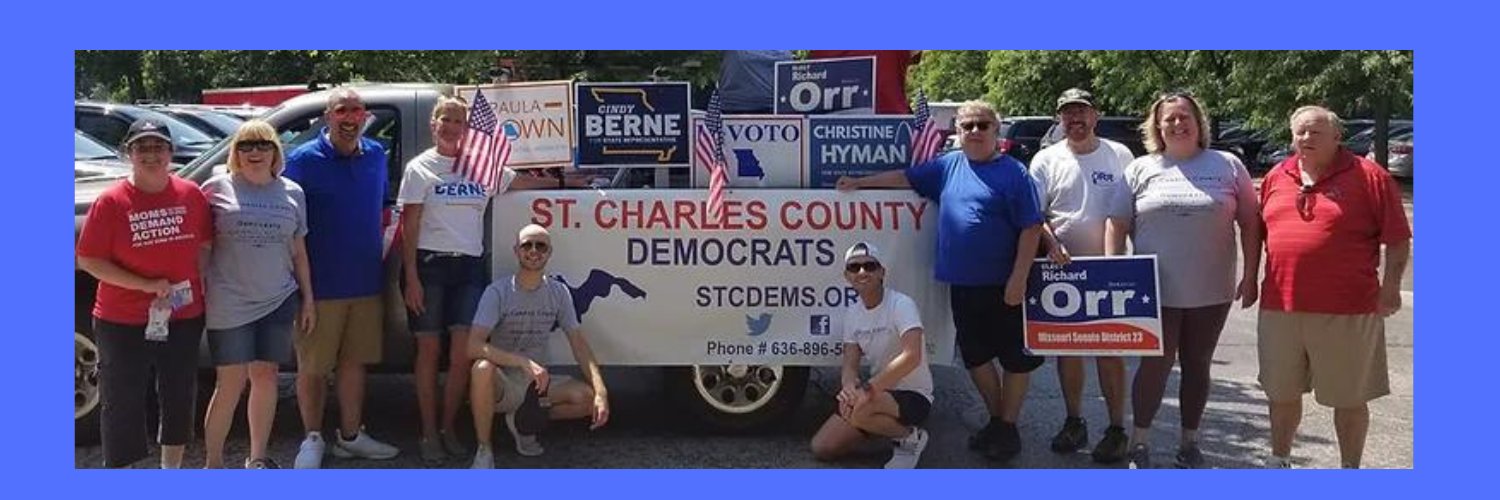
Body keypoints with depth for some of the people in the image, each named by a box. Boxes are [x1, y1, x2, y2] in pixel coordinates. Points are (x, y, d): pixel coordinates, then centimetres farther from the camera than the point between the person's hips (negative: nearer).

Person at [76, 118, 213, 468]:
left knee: (179, 399, 17)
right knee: (123, 405, 6)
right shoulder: (111, 202, -11)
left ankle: (172, 468, 37)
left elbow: (205, 245, 10)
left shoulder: (191, 194, -1)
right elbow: (88, 260, -11)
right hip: (123, 324, -4)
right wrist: (145, 285, -19)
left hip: (184, 318, 4)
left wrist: (193, 284, -4)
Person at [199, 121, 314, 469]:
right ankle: (213, 462, 10)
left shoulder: (292, 193, 9)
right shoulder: (217, 188, 0)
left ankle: (258, 457, 21)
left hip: (278, 301, 3)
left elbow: (299, 251, 14)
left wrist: (307, 299, 12)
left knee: (266, 375, 9)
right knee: (231, 384, -2)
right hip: (230, 304, -3)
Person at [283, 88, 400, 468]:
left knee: (355, 361, 13)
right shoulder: (303, 160, -8)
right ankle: (313, 440, 19)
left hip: (366, 283, 5)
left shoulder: (376, 155, 7)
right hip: (320, 286, -4)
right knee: (313, 366, 5)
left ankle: (351, 436, 24)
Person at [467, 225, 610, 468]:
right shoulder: (497, 292, -13)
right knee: (483, 368, -37)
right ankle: (484, 450, -17)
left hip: (536, 384, 4)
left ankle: (524, 420, 7)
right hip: (501, 385, -4)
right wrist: (524, 362, -37)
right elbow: (473, 346, -25)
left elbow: (579, 344, -3)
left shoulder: (559, 293, 0)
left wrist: (601, 391, -18)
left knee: (588, 397, -20)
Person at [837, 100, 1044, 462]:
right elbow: (905, 177, 20)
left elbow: (1031, 229, -9)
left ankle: (1008, 427, 18)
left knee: (1015, 357, 4)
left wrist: (1018, 279, -15)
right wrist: (859, 182, 18)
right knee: (976, 355, 14)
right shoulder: (948, 166, 10)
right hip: (962, 284, 5)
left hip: (1003, 286, -5)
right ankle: (996, 420, 29)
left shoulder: (1013, 173, -6)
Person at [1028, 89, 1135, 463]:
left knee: (1109, 348, 0)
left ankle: (1117, 428, 9)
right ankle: (1074, 422, 22)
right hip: (1061, 269, 2)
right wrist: (1052, 244, -15)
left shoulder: (1119, 155, 4)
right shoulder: (1047, 160, 4)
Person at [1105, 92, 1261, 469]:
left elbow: (1250, 224, 5)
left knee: (1197, 366, 12)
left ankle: (1189, 443, 24)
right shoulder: (1141, 170, 4)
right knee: (1156, 365, 1)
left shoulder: (1228, 166, 4)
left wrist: (1250, 276, 0)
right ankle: (1139, 442, 14)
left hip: (1211, 292, 1)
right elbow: (1117, 225, 4)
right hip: (1156, 292, -1)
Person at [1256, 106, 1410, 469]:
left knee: (1349, 397, 7)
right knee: (1281, 392, 16)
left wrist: (1391, 284, -13)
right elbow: (1263, 233, 20)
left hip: (1346, 310, -4)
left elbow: (1398, 239, -5)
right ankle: (1279, 459, 34)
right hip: (1280, 306, 4)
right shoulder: (1276, 177, 10)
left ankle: (1350, 468, 23)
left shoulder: (1368, 177, -4)